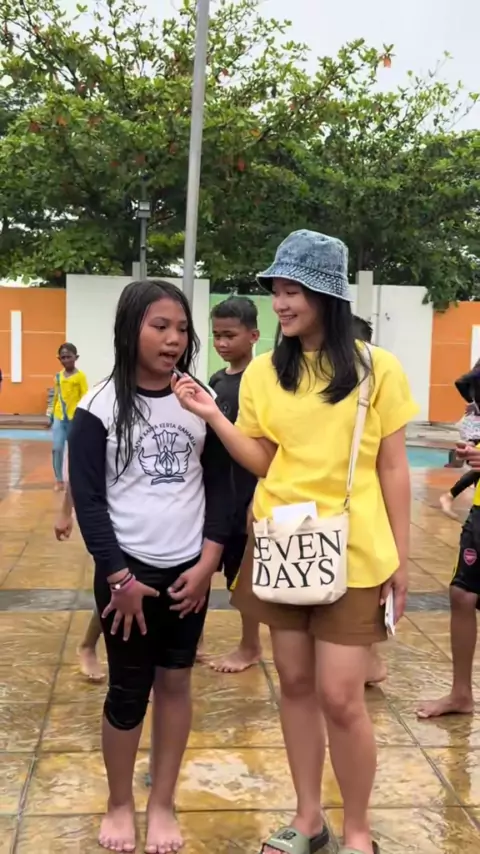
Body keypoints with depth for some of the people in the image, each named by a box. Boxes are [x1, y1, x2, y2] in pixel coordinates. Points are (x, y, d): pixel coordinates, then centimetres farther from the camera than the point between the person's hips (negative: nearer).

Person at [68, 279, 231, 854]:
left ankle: (162, 805, 27)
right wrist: (119, 576, -12)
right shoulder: (100, 407, -8)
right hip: (127, 571, -3)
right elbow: (88, 499, -9)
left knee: (175, 683, 11)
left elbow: (220, 486, 4)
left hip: (189, 570, 3)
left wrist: (207, 563, -4)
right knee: (128, 691, 6)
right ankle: (119, 805, 28)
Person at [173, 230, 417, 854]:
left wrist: (400, 557, -1)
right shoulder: (263, 371, 3)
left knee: (340, 698, -1)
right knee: (295, 684, 13)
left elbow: (392, 469, -2)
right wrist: (212, 417, -12)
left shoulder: (375, 368, -5)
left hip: (352, 553, -3)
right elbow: (260, 461, 3)